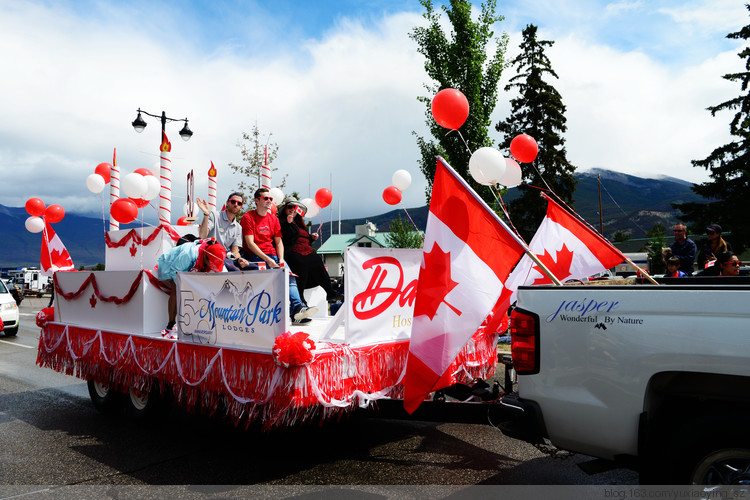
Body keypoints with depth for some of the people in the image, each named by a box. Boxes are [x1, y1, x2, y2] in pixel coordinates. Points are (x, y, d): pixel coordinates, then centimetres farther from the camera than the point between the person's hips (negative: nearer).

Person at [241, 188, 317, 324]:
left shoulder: (274, 219, 18)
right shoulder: (248, 217, -1)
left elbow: (278, 241, 15)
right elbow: (250, 243, -9)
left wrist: (281, 259, -4)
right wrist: (268, 260, -19)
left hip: (273, 256, 6)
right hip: (255, 256, -6)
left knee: (289, 275, -20)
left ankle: (298, 307, -33)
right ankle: (292, 311, -34)